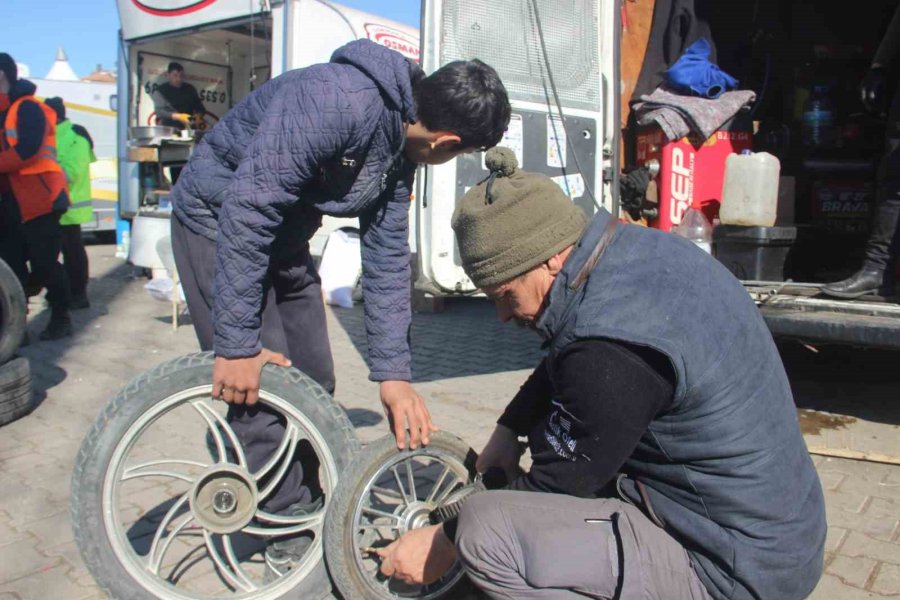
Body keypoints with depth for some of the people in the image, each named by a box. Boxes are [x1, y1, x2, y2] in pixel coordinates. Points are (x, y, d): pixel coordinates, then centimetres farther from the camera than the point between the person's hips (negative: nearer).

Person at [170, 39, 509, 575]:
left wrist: (394, 372, -6)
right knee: (261, 388, -11)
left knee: (314, 385, 10)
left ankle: (305, 503, 29)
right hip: (221, 221, -8)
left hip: (282, 232, 8)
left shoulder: (400, 148, -4)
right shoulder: (337, 100, -32)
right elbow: (247, 207, -33)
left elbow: (387, 258, -1)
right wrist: (238, 344, -31)